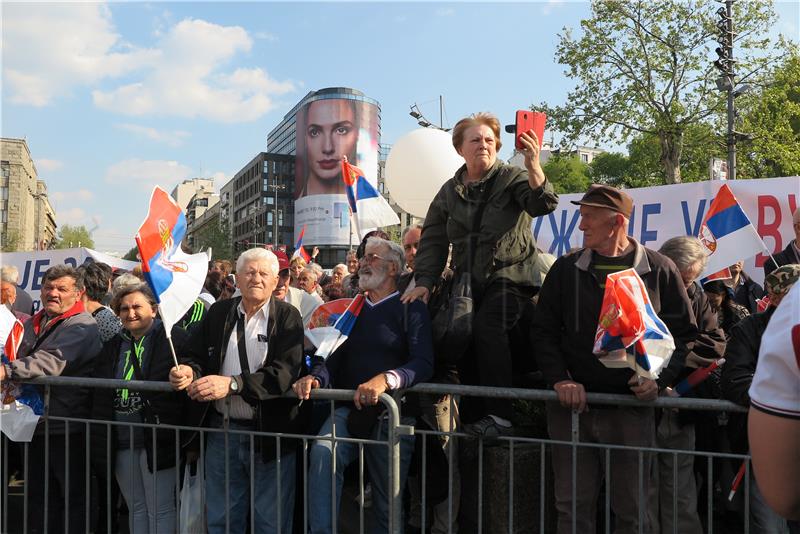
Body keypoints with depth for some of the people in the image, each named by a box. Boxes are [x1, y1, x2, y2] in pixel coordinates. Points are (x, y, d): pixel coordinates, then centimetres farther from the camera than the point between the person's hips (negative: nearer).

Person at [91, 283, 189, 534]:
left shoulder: (173, 338, -6)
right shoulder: (113, 346, 15)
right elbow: (99, 397, 21)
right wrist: (100, 442, 15)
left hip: (156, 441, -6)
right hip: (121, 443, 6)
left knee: (160, 511, 1)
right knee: (136, 509, 17)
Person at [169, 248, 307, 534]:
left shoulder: (287, 316, -6)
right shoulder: (218, 312, 8)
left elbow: (286, 370, -19)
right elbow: (194, 355, 10)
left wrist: (232, 384, -29)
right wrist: (188, 371, -14)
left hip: (270, 434, -3)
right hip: (222, 430, 4)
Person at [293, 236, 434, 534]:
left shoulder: (411, 309, 0)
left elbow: (423, 363, -14)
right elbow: (332, 357, 13)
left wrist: (386, 379, -32)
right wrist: (315, 378, -10)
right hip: (349, 407, 3)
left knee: (388, 506, 3)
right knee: (323, 451, -28)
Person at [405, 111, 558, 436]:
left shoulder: (513, 178, 0)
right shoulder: (450, 191, 13)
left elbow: (542, 205, -20)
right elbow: (433, 239, 11)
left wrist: (533, 166, -36)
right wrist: (424, 281, -1)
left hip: (510, 276, -5)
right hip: (468, 282, 5)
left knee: (487, 328, -28)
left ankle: (500, 415, -22)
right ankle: (474, 417, 9)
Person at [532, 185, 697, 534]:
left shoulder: (659, 270, 1)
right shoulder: (566, 269, 4)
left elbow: (684, 332, 5)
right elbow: (544, 330, 6)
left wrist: (660, 378, -9)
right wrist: (560, 379, -7)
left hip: (632, 407, -1)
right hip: (572, 405, 1)